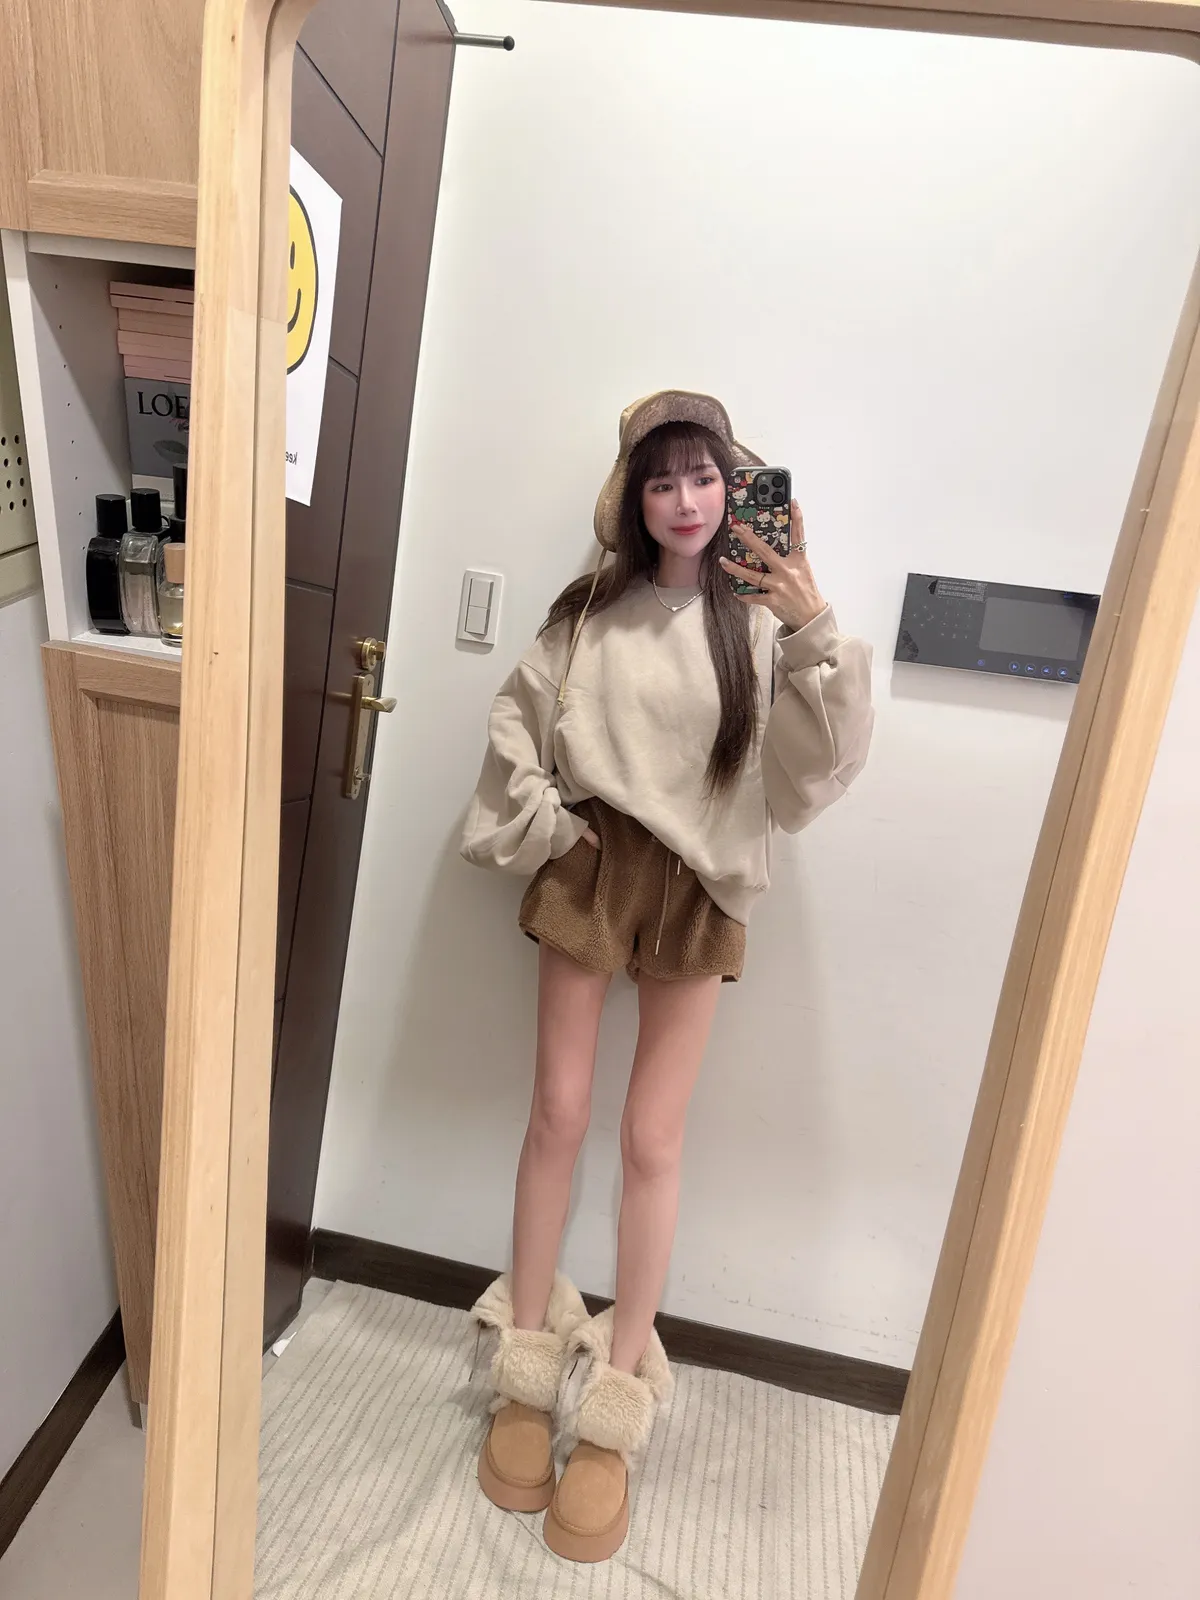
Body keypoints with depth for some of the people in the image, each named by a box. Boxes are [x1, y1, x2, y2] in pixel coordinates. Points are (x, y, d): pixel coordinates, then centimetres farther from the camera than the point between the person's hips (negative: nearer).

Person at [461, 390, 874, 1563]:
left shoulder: (764, 620, -3)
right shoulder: (591, 610, 2)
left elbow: (815, 773, -13)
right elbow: (517, 726, 7)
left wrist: (816, 633, -23)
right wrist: (546, 831, -1)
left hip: (699, 892, -1)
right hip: (588, 875, 2)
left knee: (651, 1137, 5)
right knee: (559, 1113, 7)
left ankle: (614, 1407, 24)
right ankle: (527, 1371, 28)